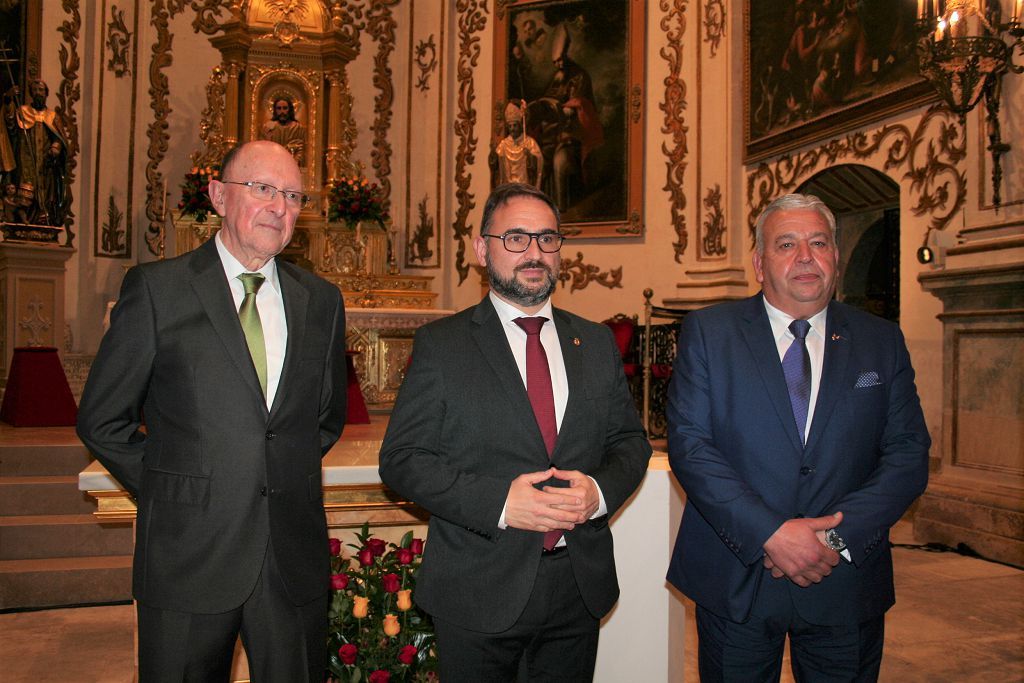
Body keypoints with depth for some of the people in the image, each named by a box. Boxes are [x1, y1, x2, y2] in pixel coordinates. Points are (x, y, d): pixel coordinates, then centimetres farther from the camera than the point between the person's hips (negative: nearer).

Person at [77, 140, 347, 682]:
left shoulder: (321, 300, 6)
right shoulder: (155, 288, -3)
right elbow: (102, 419, 0)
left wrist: (288, 483, 7)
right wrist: (170, 492, -1)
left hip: (294, 557, 3)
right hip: (188, 555, -2)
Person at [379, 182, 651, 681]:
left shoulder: (597, 343, 7)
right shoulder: (440, 345, -5)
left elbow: (630, 442, 10)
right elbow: (401, 459, -8)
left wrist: (600, 491, -12)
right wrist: (498, 502, -20)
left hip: (580, 586, 4)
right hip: (479, 592, -3)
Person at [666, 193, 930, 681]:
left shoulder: (882, 342, 5)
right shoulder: (707, 332, -2)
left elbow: (909, 453, 0)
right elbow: (688, 443, -10)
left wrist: (837, 536, -14)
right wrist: (769, 533, -18)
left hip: (846, 585, 2)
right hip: (734, 579, -1)